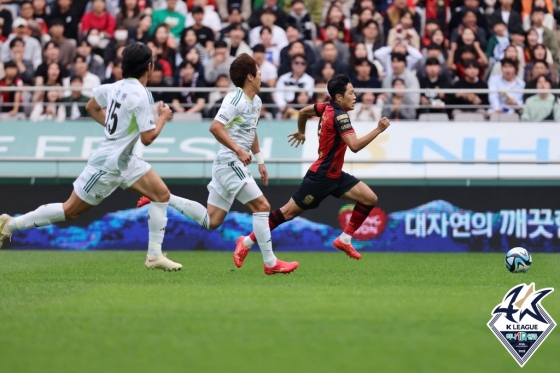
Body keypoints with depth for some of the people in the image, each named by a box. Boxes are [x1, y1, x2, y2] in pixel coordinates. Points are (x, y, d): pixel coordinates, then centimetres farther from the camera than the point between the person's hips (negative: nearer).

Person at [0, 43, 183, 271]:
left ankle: (155, 256, 3)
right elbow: (147, 138, -21)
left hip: (124, 160, 9)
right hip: (108, 164, -9)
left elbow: (92, 107, 17)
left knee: (161, 194, 1)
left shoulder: (119, 86, 2)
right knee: (70, 210, 2)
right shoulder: (141, 96, -23)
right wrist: (163, 118, -6)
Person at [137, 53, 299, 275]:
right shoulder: (236, 99, -15)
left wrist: (260, 161, 27)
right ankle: (270, 263, -7)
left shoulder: (256, 102, 14)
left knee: (210, 221, 8)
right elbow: (215, 127, -24)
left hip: (234, 165, 10)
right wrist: (238, 150, -27)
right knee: (262, 206, -11)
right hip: (230, 163, -10)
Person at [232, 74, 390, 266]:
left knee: (370, 199, 1)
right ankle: (247, 242, 8)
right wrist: (378, 130, -30)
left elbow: (304, 111, 21)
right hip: (321, 176, -9)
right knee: (289, 212, -2)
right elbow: (355, 145, -34)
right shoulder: (339, 116, -22)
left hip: (334, 175, 9)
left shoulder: (328, 107, 4)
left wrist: (301, 132, 38)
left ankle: (345, 239, 8)